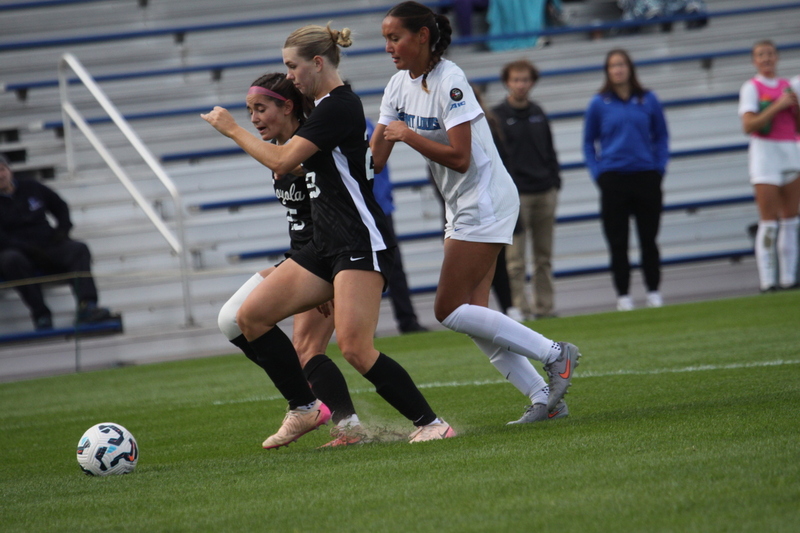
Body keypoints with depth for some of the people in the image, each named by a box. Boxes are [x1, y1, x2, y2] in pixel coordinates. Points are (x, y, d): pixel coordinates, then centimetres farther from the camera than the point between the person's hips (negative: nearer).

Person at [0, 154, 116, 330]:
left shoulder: (31, 188, 16)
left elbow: (60, 207, 28)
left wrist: (63, 229, 9)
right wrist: (29, 249, -21)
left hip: (48, 245, 4)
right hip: (19, 251, -4)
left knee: (79, 249, -23)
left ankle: (87, 308, -42)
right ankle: (41, 316, -42)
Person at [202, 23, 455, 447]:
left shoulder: (338, 106, -14)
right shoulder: (326, 106, 16)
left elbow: (282, 161, -18)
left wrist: (232, 130, -7)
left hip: (361, 243, -10)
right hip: (327, 245, 10)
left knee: (355, 347, -19)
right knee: (251, 316, 2)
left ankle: (431, 424, -8)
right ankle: (304, 409, 9)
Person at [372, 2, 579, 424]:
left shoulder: (449, 82, -19)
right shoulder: (400, 85, 6)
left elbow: (460, 158, -24)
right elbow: (375, 157, 7)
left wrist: (409, 135, -19)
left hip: (485, 202, -9)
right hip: (461, 208, 9)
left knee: (449, 311, -11)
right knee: (472, 315, 3)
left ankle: (554, 354, -7)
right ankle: (544, 398, 5)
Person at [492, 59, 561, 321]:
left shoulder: (538, 114, 13)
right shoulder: (497, 116, -2)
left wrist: (555, 181, 11)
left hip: (545, 193, 5)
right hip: (515, 196, -5)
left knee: (544, 257, 7)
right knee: (515, 260, -6)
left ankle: (545, 307, 11)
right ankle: (520, 308, -5)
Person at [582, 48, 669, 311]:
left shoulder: (648, 100, 5)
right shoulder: (599, 104, 2)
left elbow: (661, 137, 11)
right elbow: (589, 143, 9)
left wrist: (659, 167, 0)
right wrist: (598, 173, -2)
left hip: (646, 177, 1)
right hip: (613, 178, -1)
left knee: (649, 238, 5)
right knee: (617, 241, 0)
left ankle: (654, 290, 14)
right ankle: (623, 294, 6)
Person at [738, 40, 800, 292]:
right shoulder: (751, 87, -1)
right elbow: (748, 125, -13)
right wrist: (778, 106, -16)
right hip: (765, 151, -6)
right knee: (769, 221, -9)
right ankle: (767, 280, -8)